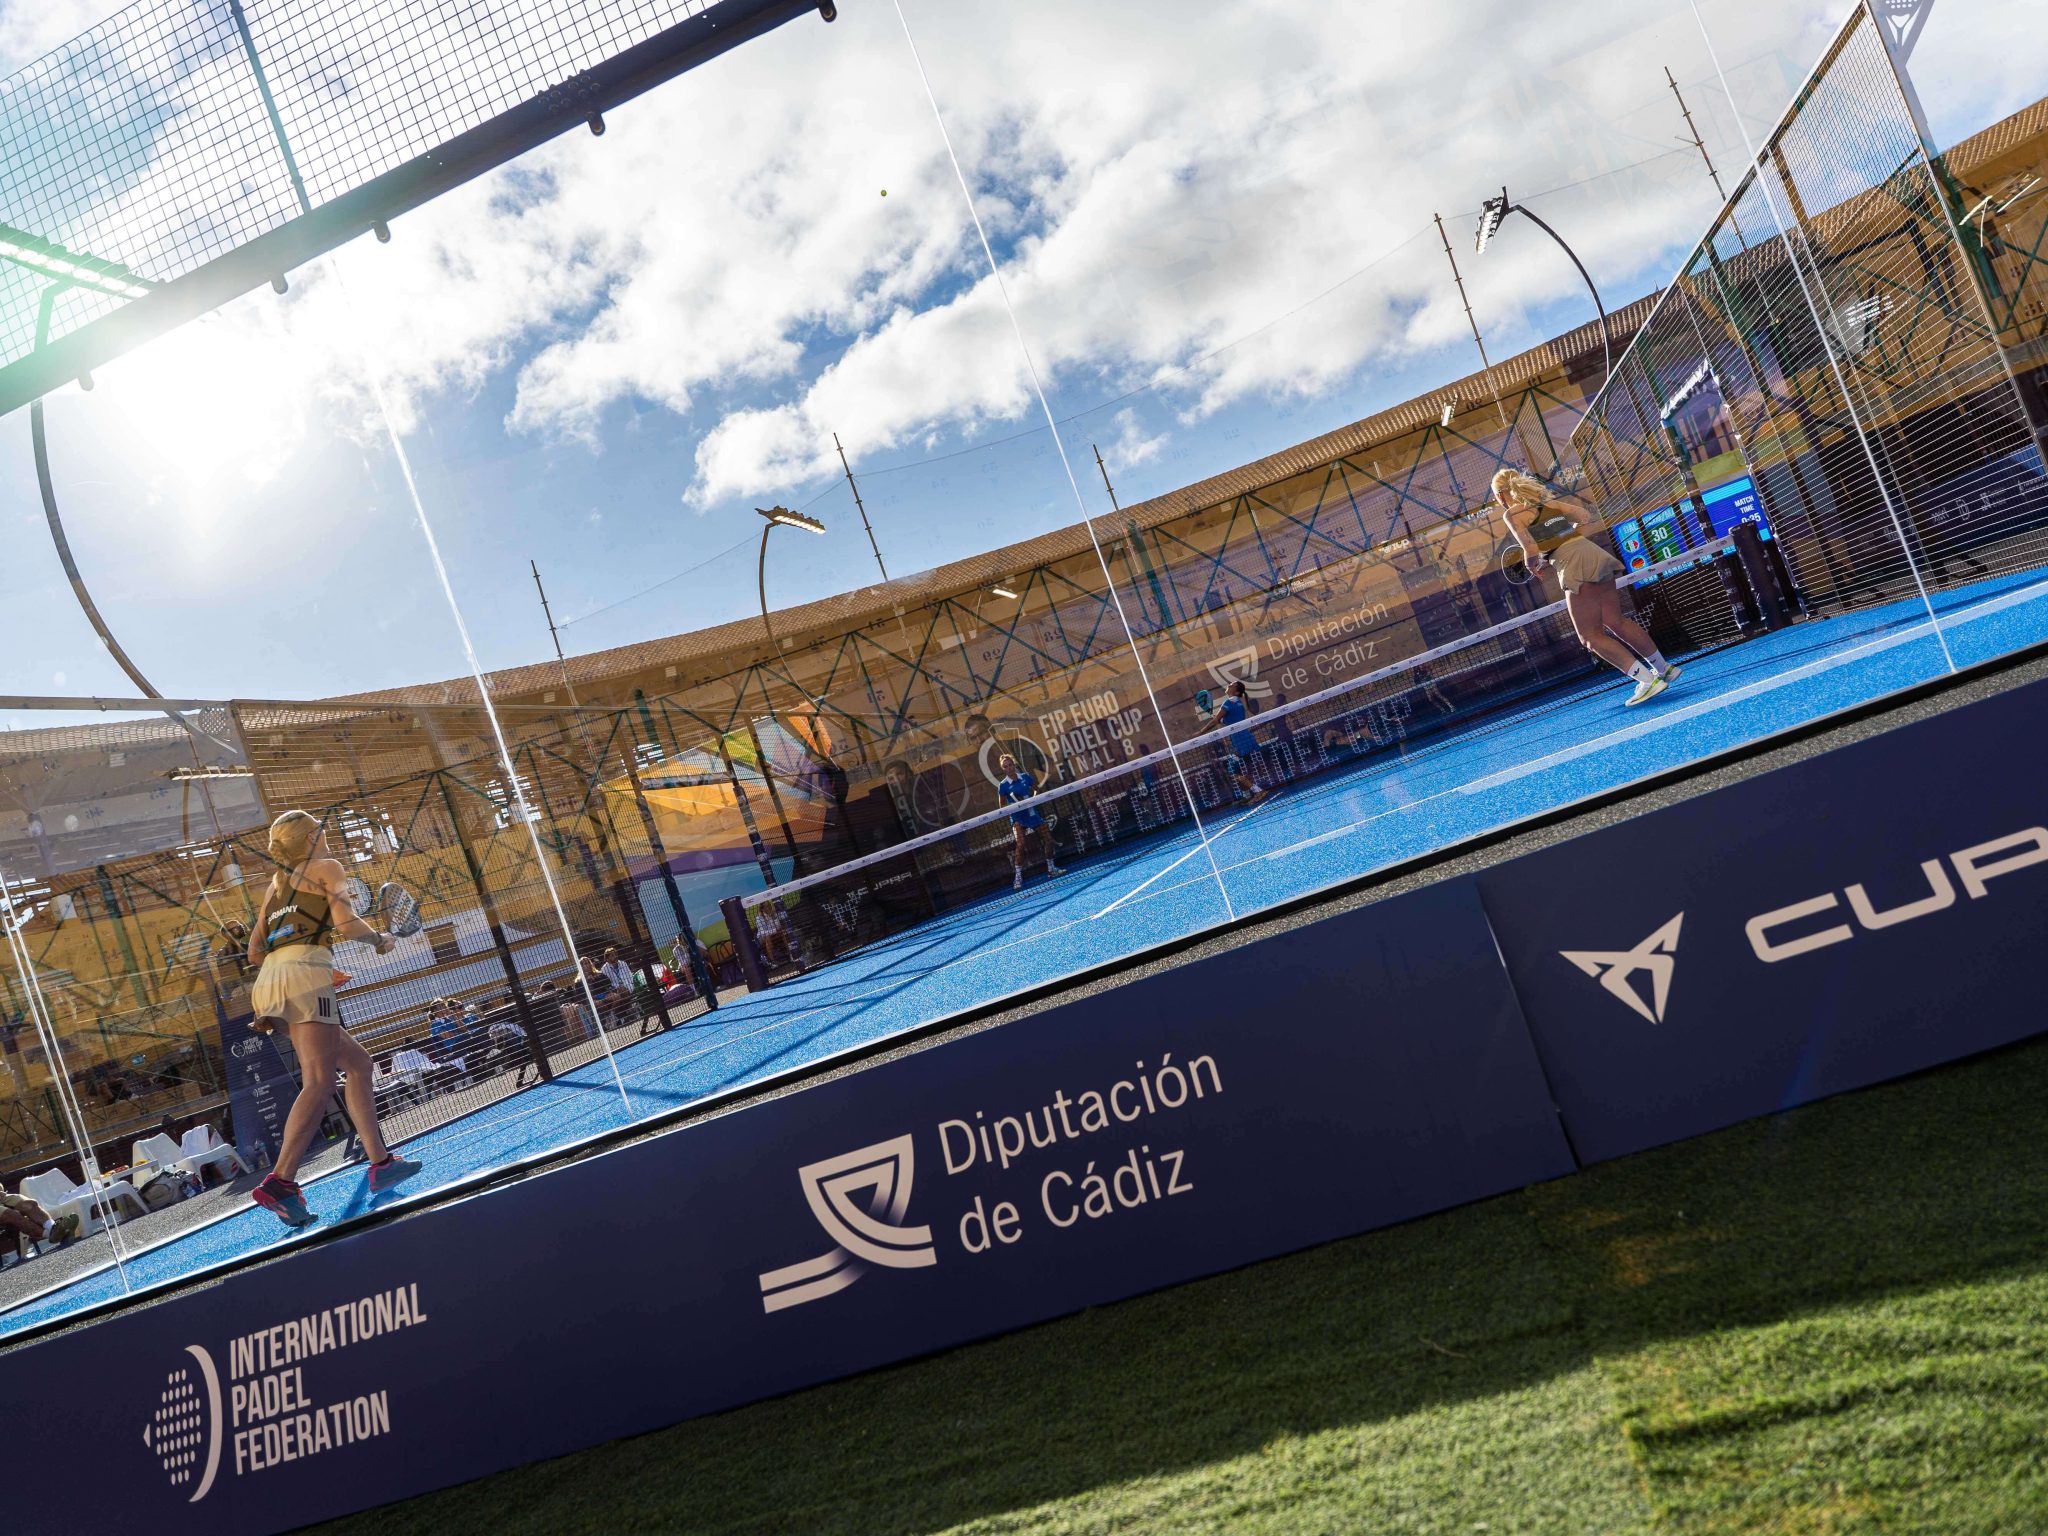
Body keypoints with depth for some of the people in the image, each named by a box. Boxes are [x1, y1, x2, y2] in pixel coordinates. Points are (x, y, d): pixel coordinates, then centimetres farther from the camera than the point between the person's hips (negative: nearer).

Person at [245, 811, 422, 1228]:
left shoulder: (276, 883, 28)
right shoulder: (327, 868, 8)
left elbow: (255, 952, 24)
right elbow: (346, 924, -6)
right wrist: (379, 939, 13)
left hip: (272, 977, 8)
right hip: (304, 976, -8)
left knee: (357, 1061, 14)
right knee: (319, 1082, -17)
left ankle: (381, 1162, 8)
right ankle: (280, 1182, -32)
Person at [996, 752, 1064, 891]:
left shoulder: (1025, 777, -1)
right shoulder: (1003, 785, -9)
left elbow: (1036, 790, 13)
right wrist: (1014, 805, -22)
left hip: (1032, 813, 4)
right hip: (1017, 818, -4)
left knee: (1048, 839, 7)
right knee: (1020, 844, -23)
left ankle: (1051, 868, 27)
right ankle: (1017, 877, -20)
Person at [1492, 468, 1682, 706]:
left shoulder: (1512, 514, 0)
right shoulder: (1550, 502, 20)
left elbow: (1531, 549, -12)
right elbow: (1591, 521, 14)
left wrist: (1533, 566, 8)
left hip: (1574, 567, -8)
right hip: (1593, 553, 8)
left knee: (1591, 635, 1)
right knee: (1616, 622, 19)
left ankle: (1649, 679, -6)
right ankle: (1664, 668, 25)